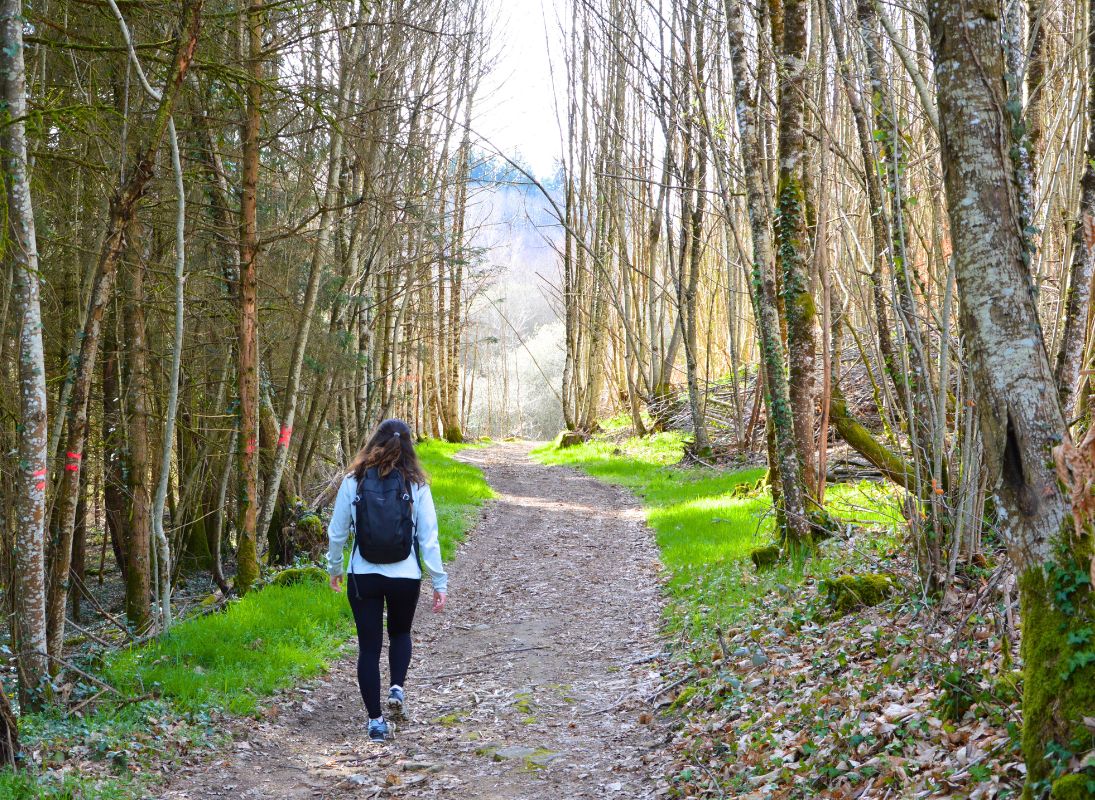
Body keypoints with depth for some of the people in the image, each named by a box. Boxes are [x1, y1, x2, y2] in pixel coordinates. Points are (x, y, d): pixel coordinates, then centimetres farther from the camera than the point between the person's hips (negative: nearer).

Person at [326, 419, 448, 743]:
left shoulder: (353, 482, -5)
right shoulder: (416, 485, -7)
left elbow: (336, 532, 2)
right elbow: (429, 538, -6)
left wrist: (334, 567, 18)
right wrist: (439, 582, 0)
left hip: (363, 577, 0)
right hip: (406, 576, 0)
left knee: (369, 646, 9)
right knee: (400, 633, 25)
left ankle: (376, 720, 9)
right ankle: (397, 689, 4)